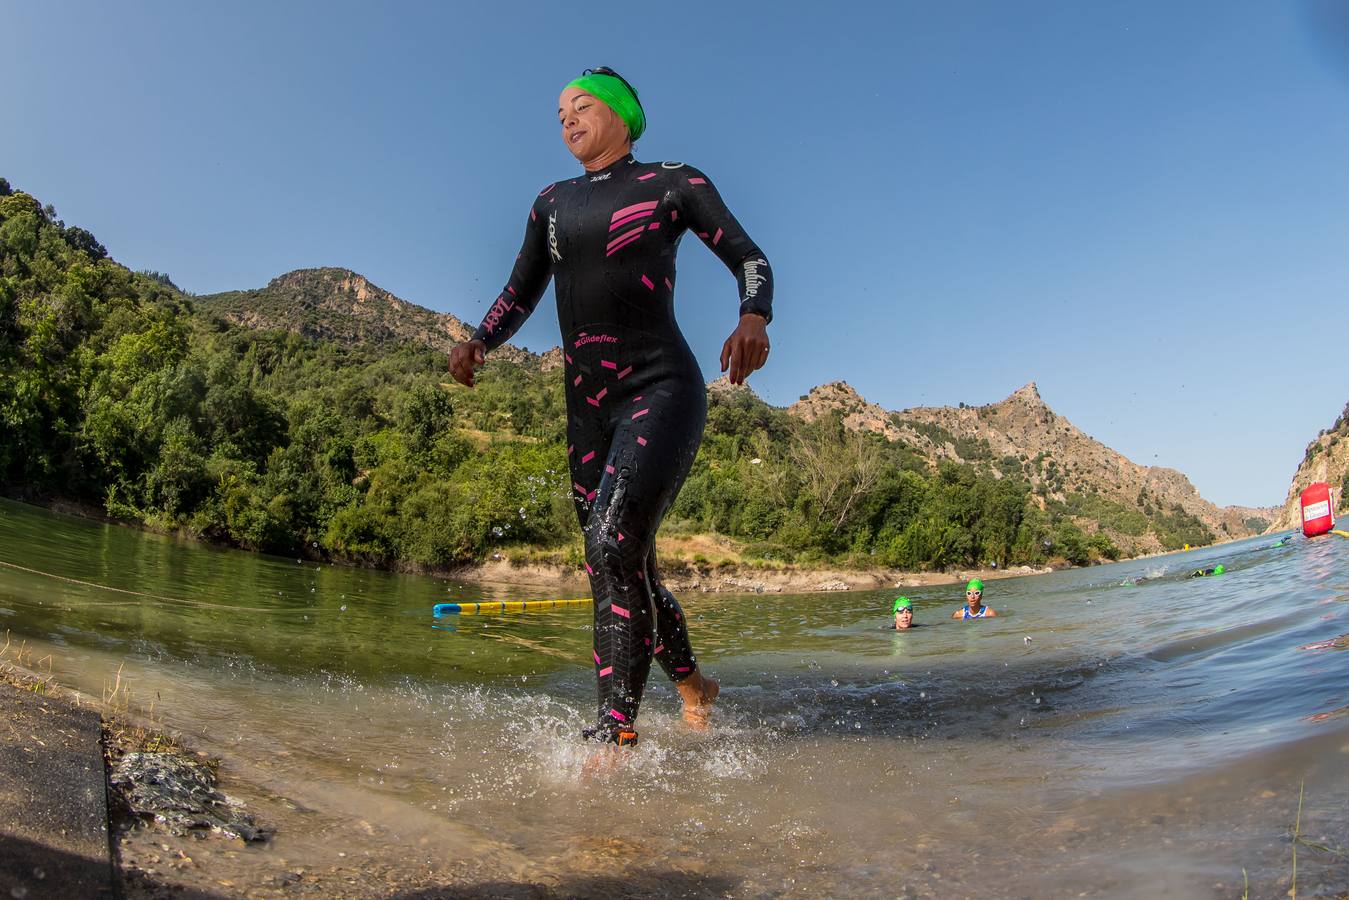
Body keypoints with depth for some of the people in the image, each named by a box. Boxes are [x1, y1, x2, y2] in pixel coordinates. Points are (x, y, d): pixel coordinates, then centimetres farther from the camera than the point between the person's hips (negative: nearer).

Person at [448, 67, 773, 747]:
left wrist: (753, 320, -19)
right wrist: (477, 344, 0)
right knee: (622, 568, 8)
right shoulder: (553, 202, 20)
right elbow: (519, 294, 20)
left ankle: (616, 729, -19)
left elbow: (750, 260, 3)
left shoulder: (674, 184, 6)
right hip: (588, 409, 6)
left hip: (661, 390, -6)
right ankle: (691, 682, 31)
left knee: (614, 542, -26)